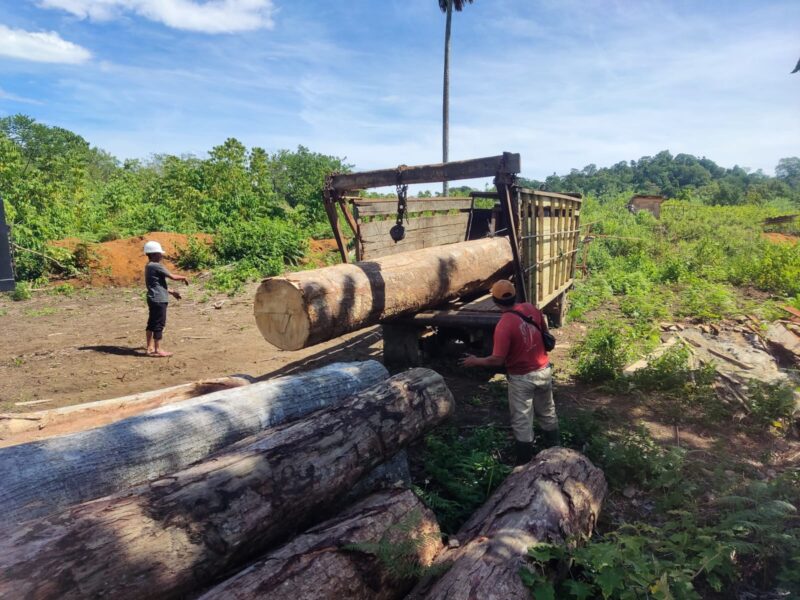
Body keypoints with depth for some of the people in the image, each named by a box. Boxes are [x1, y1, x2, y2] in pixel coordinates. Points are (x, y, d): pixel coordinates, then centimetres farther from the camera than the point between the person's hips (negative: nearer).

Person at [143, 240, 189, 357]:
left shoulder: (149, 266, 15)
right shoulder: (157, 266, -16)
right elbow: (173, 277, -15)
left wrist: (171, 292, 23)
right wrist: (184, 278, 3)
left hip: (153, 299, 10)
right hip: (159, 300, -10)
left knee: (152, 323, 14)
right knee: (159, 324, -5)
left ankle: (150, 347, 21)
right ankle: (157, 349, 0)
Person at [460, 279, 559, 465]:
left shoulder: (504, 326, -25)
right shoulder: (531, 308, -7)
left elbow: (498, 360, -24)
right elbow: (544, 331, 8)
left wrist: (476, 361, -9)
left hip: (522, 378, -6)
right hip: (544, 370, 7)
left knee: (522, 422, 8)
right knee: (547, 412, 24)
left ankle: (525, 463, 19)